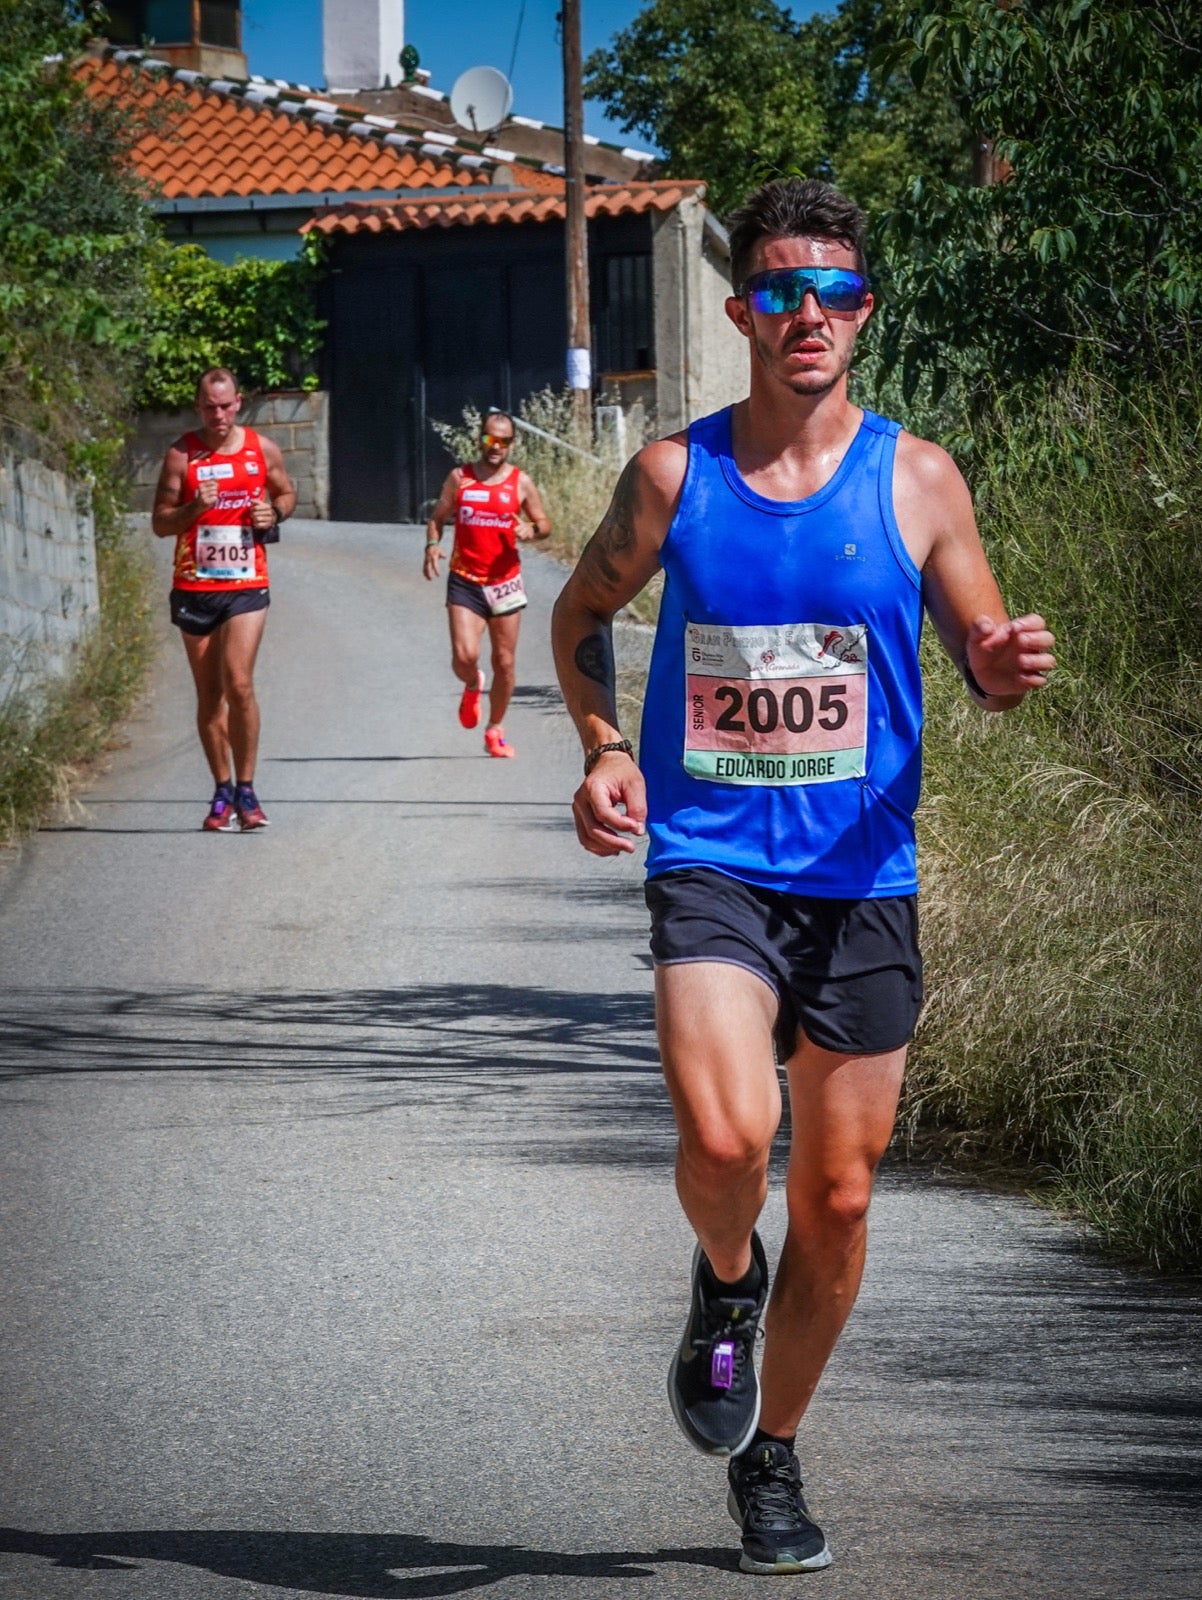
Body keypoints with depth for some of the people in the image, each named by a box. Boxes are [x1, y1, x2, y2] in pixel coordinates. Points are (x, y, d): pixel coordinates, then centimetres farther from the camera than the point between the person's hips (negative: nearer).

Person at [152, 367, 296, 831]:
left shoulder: (262, 449, 3)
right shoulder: (182, 455, -1)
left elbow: (287, 493, 20)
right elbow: (160, 522, 1)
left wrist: (275, 512, -3)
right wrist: (195, 508, -18)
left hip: (246, 586, -1)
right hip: (194, 587, 1)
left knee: (239, 684, -15)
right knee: (209, 694, 6)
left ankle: (245, 789, -5)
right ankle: (222, 791, 17)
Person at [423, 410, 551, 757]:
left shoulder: (520, 482, 4)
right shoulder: (459, 478, 4)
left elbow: (544, 524, 10)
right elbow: (437, 518, 11)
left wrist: (531, 530, -14)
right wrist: (433, 544, -9)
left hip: (505, 581, 1)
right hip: (465, 582, -1)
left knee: (504, 663, 5)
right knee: (464, 656, -16)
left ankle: (495, 730, 23)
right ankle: (472, 686, 21)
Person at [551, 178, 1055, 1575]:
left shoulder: (915, 481, 0)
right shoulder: (674, 474, 0)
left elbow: (983, 659, 7)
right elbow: (584, 610, 16)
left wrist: (1006, 668, -18)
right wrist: (603, 748, -1)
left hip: (862, 882, 1)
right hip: (710, 865, -1)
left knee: (836, 1197, 6)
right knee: (726, 1135, -25)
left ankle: (770, 1460, 28)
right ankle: (723, 1282, 11)